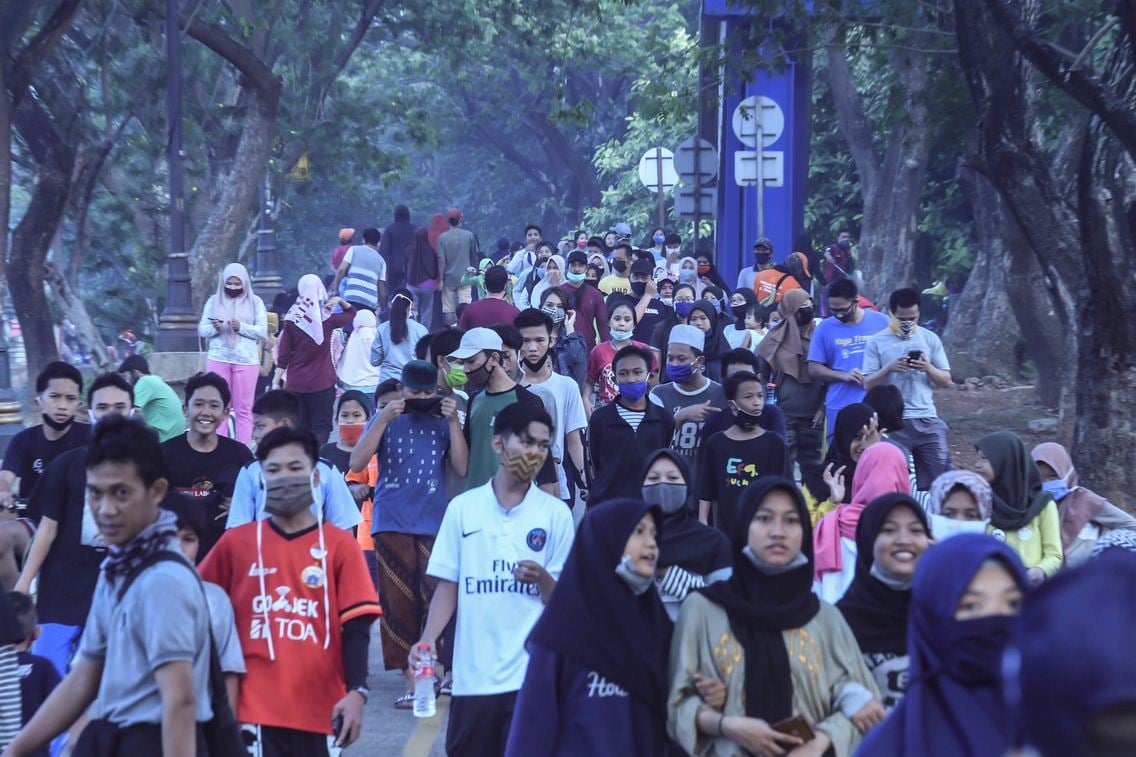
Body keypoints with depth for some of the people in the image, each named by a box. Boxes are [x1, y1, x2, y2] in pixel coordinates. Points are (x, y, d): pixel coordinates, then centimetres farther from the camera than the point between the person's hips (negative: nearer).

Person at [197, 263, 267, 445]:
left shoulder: (255, 302, 4)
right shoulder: (214, 301, 9)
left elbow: (262, 331, -2)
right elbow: (202, 330, 6)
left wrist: (241, 327, -17)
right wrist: (215, 328, -15)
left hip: (246, 360, -1)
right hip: (218, 359, 1)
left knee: (243, 409, -1)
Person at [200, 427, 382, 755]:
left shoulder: (340, 544, 2)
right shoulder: (236, 542, 6)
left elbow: (356, 626, -1)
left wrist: (356, 691, -12)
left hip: (321, 709, 0)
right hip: (256, 707, 0)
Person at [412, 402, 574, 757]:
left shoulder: (555, 513, 2)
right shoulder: (463, 508, 6)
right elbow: (448, 586, 8)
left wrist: (542, 579, -18)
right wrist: (428, 638, -7)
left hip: (532, 674, -2)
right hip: (473, 672, 2)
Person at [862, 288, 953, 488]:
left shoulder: (930, 339, 9)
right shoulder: (877, 342, 5)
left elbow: (946, 381, 9)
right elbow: (868, 384, 1)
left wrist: (928, 368, -11)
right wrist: (889, 368, -15)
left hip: (927, 420, 2)